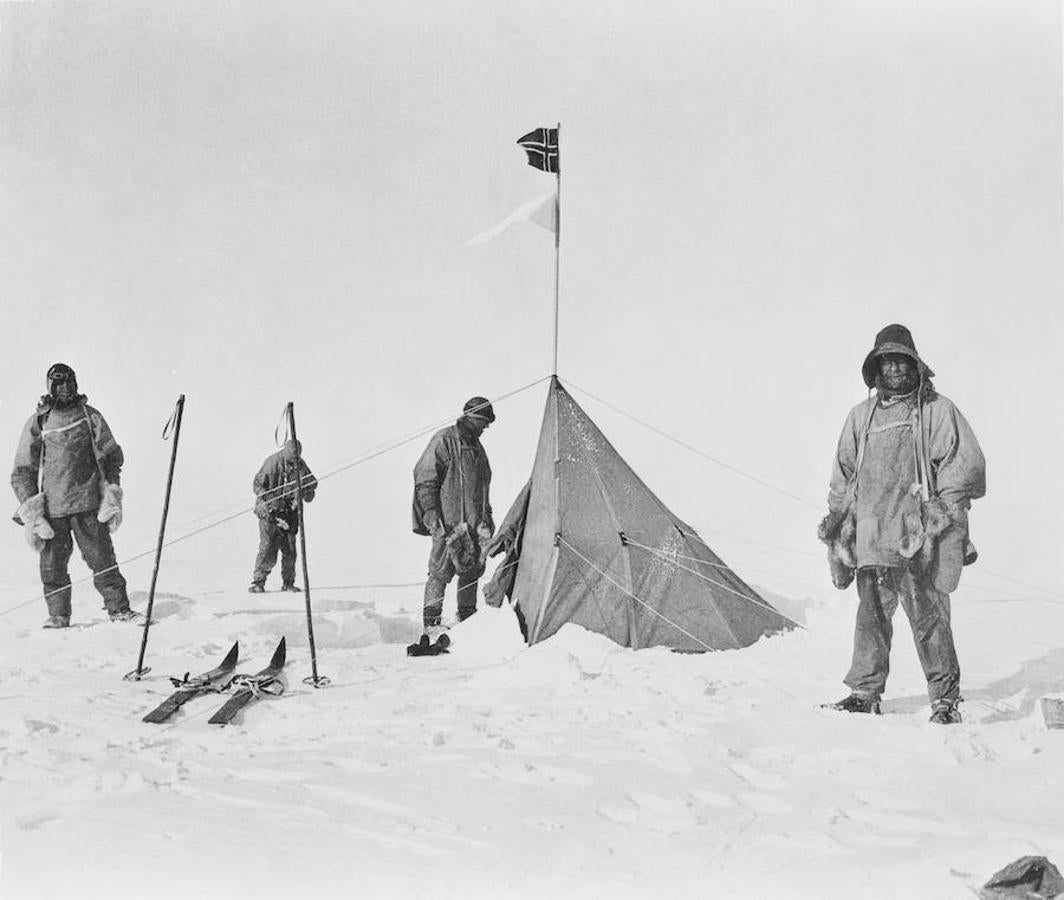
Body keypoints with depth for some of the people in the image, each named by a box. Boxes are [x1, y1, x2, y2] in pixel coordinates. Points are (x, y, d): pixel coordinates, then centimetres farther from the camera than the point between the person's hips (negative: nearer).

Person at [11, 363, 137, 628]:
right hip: (51, 508, 1)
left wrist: (112, 495, 2)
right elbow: (22, 471, 10)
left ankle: (119, 609, 4)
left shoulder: (90, 417, 10)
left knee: (102, 559, -3)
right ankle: (58, 616, 10)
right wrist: (30, 508, -1)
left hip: (89, 505, 0)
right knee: (52, 564, 0)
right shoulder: (37, 423, 9)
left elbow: (112, 456, 13)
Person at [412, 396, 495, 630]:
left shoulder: (476, 446, 19)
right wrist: (432, 515, -14)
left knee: (472, 571, 7)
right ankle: (431, 623, -4)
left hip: (475, 522, 8)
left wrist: (487, 516, 23)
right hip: (450, 521, -7)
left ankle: (467, 620, 15)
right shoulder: (444, 440, -5)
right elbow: (424, 478, -8)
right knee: (441, 571, -8)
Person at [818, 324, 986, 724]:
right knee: (871, 614, 5)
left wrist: (945, 507, -7)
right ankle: (865, 692, 13)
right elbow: (844, 471, 25)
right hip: (871, 533, 4)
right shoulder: (861, 416, 18)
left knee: (928, 615, -6)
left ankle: (945, 697, 4)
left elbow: (967, 463, 2)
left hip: (918, 532, -4)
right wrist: (836, 515, 19)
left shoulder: (937, 410, 5)